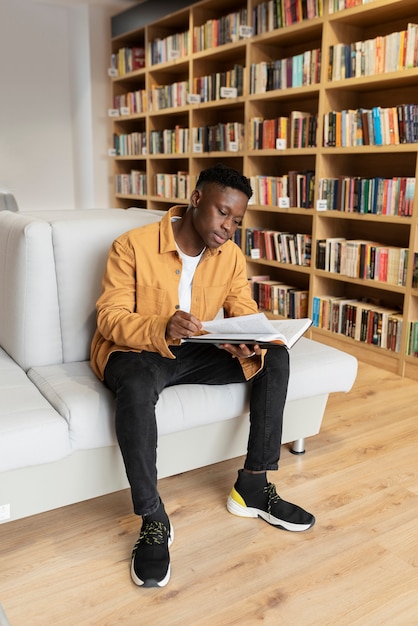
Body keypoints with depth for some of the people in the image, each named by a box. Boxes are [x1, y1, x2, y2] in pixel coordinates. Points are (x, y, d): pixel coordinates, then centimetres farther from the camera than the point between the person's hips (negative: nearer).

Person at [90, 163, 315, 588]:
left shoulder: (231, 256, 0)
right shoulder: (133, 246, -16)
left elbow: (247, 315, -1)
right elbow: (110, 319, -18)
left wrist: (250, 345, -27)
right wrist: (162, 330, -39)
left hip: (195, 351, 5)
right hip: (133, 350, -5)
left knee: (275, 359, -12)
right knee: (137, 389, -40)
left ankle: (253, 486, -6)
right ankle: (153, 520, -22)